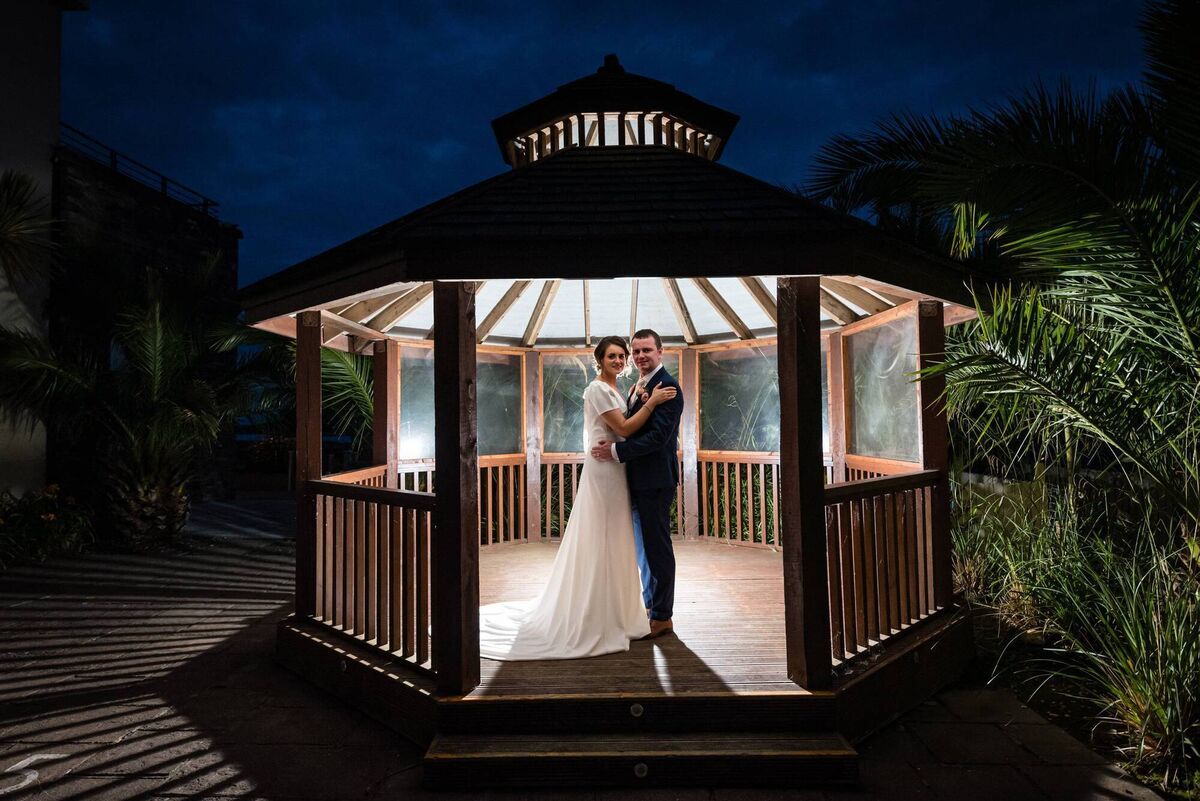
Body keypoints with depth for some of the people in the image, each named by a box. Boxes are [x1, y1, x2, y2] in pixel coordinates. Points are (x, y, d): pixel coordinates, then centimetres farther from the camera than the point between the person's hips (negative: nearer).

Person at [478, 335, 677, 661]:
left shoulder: (615, 390, 16)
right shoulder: (597, 389, -13)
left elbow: (626, 428, 13)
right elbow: (624, 429, -17)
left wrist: (641, 403, 1)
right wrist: (651, 403, -17)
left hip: (616, 472, 9)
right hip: (603, 471, -9)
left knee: (614, 543, 15)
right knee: (600, 543, -2)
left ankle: (612, 612, 28)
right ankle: (595, 620, 10)